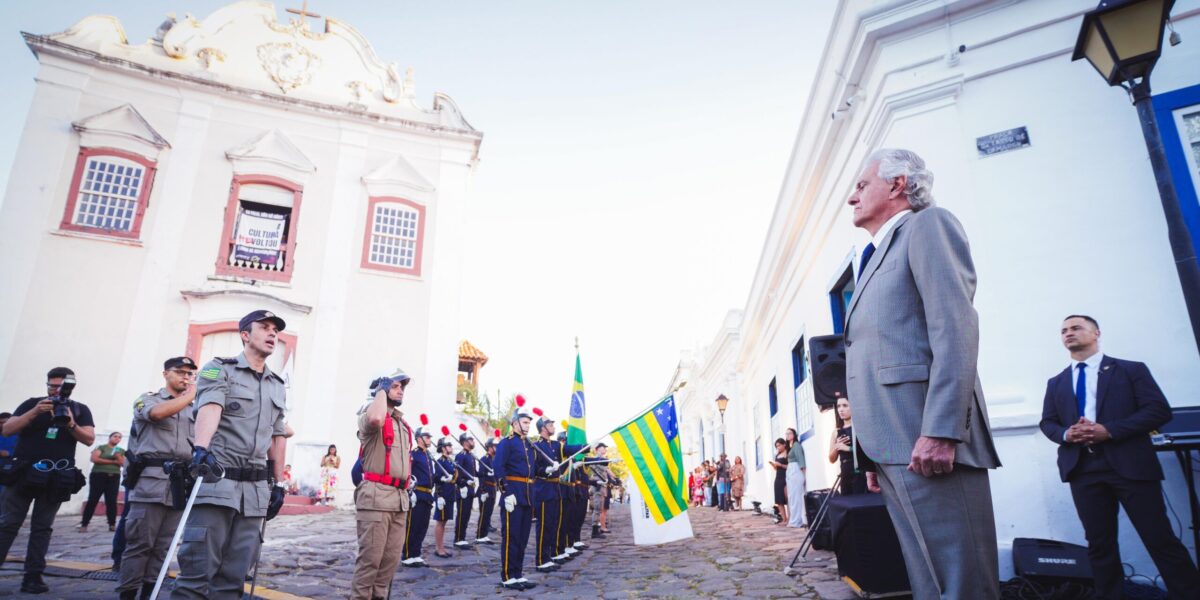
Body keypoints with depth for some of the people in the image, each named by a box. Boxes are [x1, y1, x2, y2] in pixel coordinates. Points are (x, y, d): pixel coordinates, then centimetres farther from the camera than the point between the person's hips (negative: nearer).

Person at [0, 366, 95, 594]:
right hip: (24, 472, -1)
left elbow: (89, 439, -2)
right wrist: (34, 412, -18)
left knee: (42, 528, 4)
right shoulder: (32, 403, 6)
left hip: (56, 478, 1)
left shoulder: (80, 410, 7)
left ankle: (33, 577, 7)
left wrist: (71, 424, -19)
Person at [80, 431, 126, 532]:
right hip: (98, 475, -3)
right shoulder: (101, 447, 5)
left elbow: (123, 463, 7)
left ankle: (112, 525, 0)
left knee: (112, 501, -2)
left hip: (114, 477, 3)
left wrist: (118, 456, -12)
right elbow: (94, 459, -9)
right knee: (93, 500, -5)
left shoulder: (121, 450, 15)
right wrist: (112, 461, -6)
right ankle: (84, 525, 0)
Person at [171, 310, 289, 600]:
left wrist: (277, 485, 17)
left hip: (256, 488, 5)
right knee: (197, 571, -8)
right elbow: (210, 408, -18)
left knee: (233, 576, 5)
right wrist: (201, 449, -36)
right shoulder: (220, 369, 2)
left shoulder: (278, 386, 19)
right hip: (217, 480, -5)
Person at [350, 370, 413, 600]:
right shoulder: (370, 414, -3)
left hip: (399, 498, 8)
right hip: (376, 495, -7)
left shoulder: (402, 422, 20)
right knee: (370, 558, -6)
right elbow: (375, 419, -30)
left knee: (391, 558, 9)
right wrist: (381, 390, -13)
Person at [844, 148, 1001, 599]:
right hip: (894, 445, 9)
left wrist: (940, 431, -22)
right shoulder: (877, 257, 28)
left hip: (929, 440, -9)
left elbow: (955, 329, -13)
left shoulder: (927, 225, 2)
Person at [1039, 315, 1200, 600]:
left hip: (1130, 465, -3)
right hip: (1082, 468, 3)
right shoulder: (1056, 383, 17)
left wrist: (1109, 430, -15)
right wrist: (1066, 434, -9)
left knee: (1160, 539, -2)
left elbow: (1159, 410, -4)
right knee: (1099, 543, 7)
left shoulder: (1132, 370, 6)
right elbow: (1047, 422, 16)